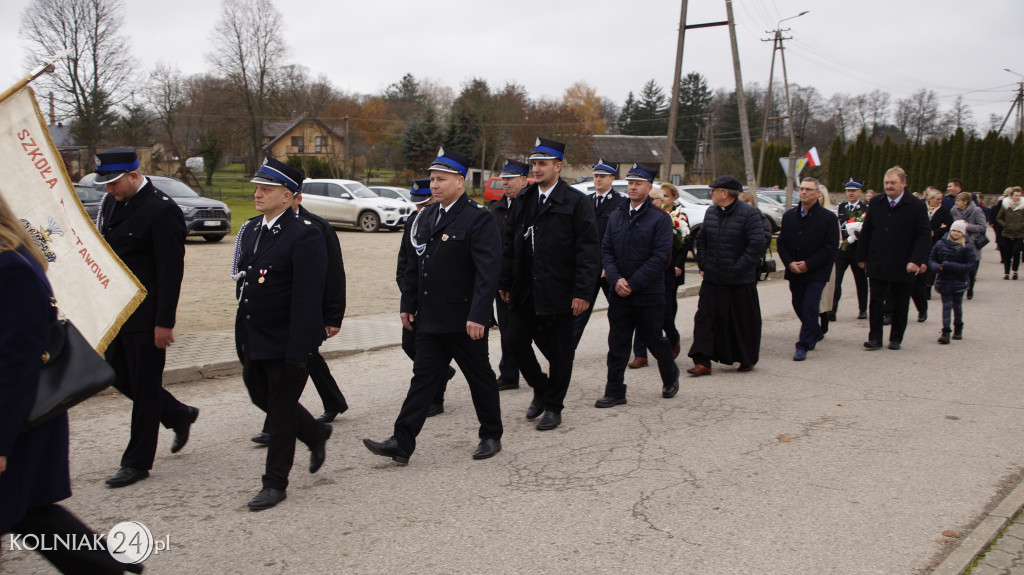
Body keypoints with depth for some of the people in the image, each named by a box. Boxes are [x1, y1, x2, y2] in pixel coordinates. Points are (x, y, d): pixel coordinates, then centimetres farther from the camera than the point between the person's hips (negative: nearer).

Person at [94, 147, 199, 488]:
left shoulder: (162, 210, -16)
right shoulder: (112, 203, 9)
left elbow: (171, 270, -18)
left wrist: (164, 323, -19)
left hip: (146, 316, -8)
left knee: (144, 386, 2)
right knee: (118, 375, 15)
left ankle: (138, 462, 13)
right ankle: (178, 415, 34)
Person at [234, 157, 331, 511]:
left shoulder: (304, 235, -17)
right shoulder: (252, 230, 9)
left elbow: (307, 299, -21)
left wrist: (297, 351, -22)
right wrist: (241, 336, 16)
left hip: (285, 344, -8)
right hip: (253, 340, 8)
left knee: (281, 410, 4)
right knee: (261, 397, 19)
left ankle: (275, 484, 19)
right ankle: (316, 434, 41)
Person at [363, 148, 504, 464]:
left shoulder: (479, 219, -12)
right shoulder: (427, 215, 11)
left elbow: (487, 271, -18)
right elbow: (415, 264, 16)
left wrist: (478, 316, -23)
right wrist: (408, 304, 14)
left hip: (464, 320, -6)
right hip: (430, 319, 7)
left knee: (480, 378, 9)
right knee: (423, 378, 7)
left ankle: (491, 436, 26)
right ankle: (402, 444, 7)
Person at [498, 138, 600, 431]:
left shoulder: (577, 202, -6)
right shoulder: (523, 200, 10)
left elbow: (587, 251, -10)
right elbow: (509, 244, 13)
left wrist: (583, 292, -15)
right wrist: (505, 282, 8)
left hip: (558, 292, -5)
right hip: (524, 291, 5)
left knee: (559, 350, 4)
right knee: (517, 340, 5)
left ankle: (553, 407, 20)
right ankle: (541, 389, 29)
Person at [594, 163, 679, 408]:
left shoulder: (660, 218, -6)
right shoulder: (616, 216, 9)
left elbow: (660, 257, -13)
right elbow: (606, 250, 6)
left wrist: (632, 283, -15)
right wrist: (616, 280, -10)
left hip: (649, 294, -4)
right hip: (619, 294, 4)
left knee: (654, 339, 10)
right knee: (617, 343, 3)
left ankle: (670, 377, 36)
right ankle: (614, 392, 9)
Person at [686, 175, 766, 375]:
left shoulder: (749, 213, -12)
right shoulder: (711, 212, 8)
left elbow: (757, 246, -16)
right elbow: (701, 240, 18)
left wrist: (737, 269, -18)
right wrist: (703, 264, 8)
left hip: (740, 282, -5)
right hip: (712, 279, 5)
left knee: (744, 322, 9)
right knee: (704, 319, -1)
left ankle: (747, 359, 26)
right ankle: (702, 362, 1)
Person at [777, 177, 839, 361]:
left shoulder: (828, 218, -7)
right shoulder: (789, 216, 7)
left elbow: (831, 248, -9)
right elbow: (781, 242, 8)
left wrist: (808, 264, -14)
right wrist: (790, 263, -8)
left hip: (817, 272, -5)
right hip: (794, 271, 5)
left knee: (809, 308, -10)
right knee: (799, 306, 14)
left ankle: (804, 345, -3)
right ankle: (816, 332, 39)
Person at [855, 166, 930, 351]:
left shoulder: (917, 206, -6)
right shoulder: (876, 203, 4)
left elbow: (924, 236, -8)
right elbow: (866, 232, 9)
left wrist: (916, 260, -18)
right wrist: (862, 257, 5)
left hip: (903, 266, -2)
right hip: (877, 264, 2)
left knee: (900, 306, 9)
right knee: (876, 302, 0)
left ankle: (896, 339, 21)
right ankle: (875, 338, 5)